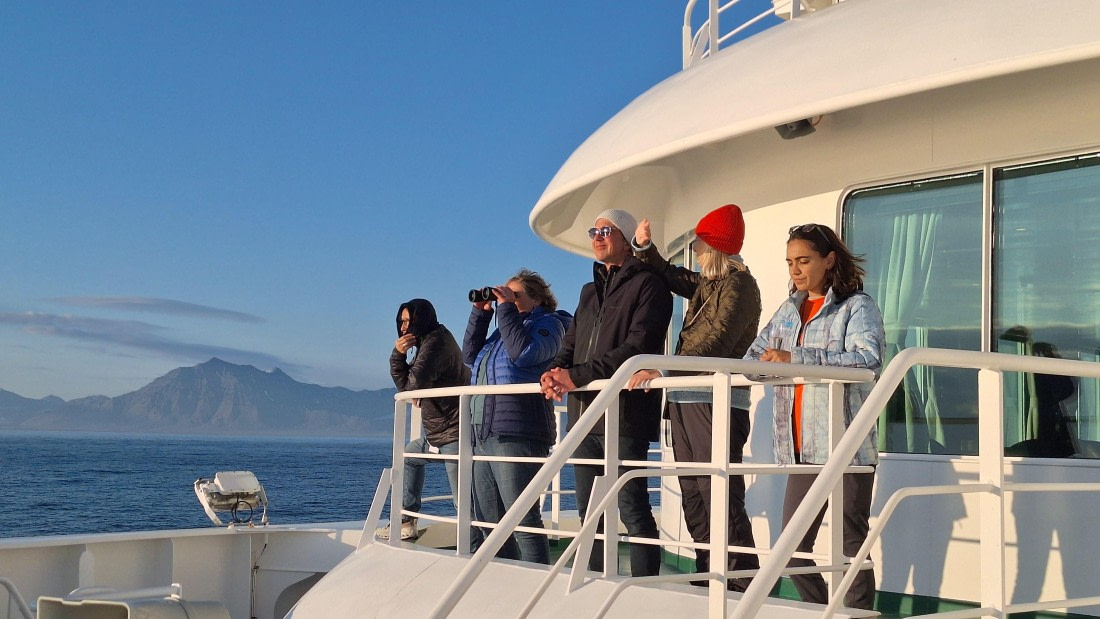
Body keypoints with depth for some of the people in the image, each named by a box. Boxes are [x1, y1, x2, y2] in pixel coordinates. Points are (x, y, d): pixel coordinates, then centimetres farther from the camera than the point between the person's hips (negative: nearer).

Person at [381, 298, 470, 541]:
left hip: (454, 433, -11)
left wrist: (413, 393, -6)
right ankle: (406, 522, 33)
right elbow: (403, 384, 19)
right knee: (409, 456, 30)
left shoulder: (436, 341, -14)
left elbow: (415, 381, -24)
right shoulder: (427, 343, 18)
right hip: (437, 432, 11)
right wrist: (398, 354, 5)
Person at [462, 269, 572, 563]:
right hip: (485, 433, 9)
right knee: (489, 521, 12)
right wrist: (481, 312, 13)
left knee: (523, 521, -11)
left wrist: (506, 308, -9)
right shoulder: (506, 326, 25)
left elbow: (524, 352, -17)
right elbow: (470, 355, 21)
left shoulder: (548, 323, 2)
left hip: (517, 434, -9)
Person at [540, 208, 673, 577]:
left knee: (632, 509, -7)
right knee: (588, 511, 10)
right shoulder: (589, 291, 23)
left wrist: (577, 375, -19)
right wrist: (556, 372, -6)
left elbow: (638, 346, -15)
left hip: (625, 413, -8)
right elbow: (571, 344, 19)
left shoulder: (647, 284, -2)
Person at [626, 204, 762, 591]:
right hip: (685, 400, 10)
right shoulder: (704, 284, 19)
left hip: (716, 403, -10)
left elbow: (715, 344, -21)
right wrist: (643, 247, 16)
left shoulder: (739, 285, -9)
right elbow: (670, 275, 35)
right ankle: (707, 582, 17)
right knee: (693, 498, 11)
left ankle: (742, 586, -9)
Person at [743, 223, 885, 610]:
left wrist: (797, 358, -23)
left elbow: (869, 359, -19)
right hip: (802, 451, 6)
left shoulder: (856, 306, -2)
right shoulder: (788, 312, 17)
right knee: (793, 549, 8)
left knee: (850, 546, 0)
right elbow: (752, 361, 15)